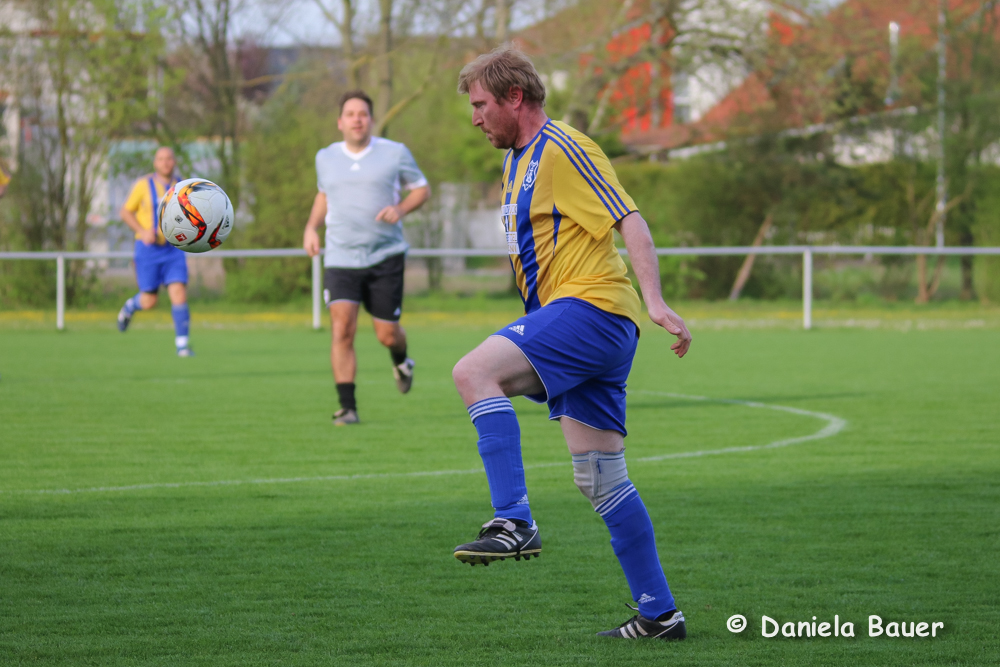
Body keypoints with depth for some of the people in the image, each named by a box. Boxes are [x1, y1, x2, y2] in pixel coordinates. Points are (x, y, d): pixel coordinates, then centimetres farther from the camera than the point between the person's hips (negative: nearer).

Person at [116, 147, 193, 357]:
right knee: (149, 302, 1)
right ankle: (130, 307, 37)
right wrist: (142, 232, -13)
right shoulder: (143, 185, -4)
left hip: (173, 248, 2)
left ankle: (182, 343, -8)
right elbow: (126, 212, 2)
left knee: (179, 295, -14)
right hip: (148, 248, -2)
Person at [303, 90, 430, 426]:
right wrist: (312, 227, 10)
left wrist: (400, 209, -11)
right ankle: (347, 407, -13)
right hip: (340, 258, 1)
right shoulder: (326, 158, 8)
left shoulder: (394, 153, -1)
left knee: (387, 334, 3)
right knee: (341, 328, -17)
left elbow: (422, 188, 9)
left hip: (386, 256, -1)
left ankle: (400, 361, 42)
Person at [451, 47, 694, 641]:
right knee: (602, 481, 7)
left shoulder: (563, 147, -7)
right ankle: (659, 614, 9)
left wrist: (656, 302, -26)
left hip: (592, 307, -10)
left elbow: (630, 221, -15)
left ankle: (514, 524, -33)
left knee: (475, 373, -26)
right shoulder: (517, 161, 22)